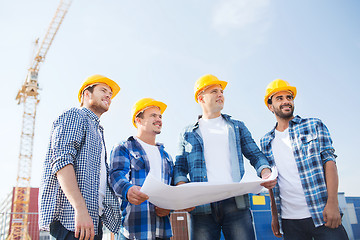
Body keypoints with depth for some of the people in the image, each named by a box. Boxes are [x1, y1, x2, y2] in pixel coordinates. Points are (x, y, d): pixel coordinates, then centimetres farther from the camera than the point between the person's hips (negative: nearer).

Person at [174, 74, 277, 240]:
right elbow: (180, 169, 12)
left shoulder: (237, 127, 19)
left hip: (236, 203, 1)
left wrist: (265, 172, -5)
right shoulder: (188, 134, 15)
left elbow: (255, 155, 15)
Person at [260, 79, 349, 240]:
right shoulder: (266, 142, 10)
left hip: (322, 214, -2)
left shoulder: (314, 125, 5)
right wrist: (274, 215, 8)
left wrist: (332, 203, -14)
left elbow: (329, 161, -4)